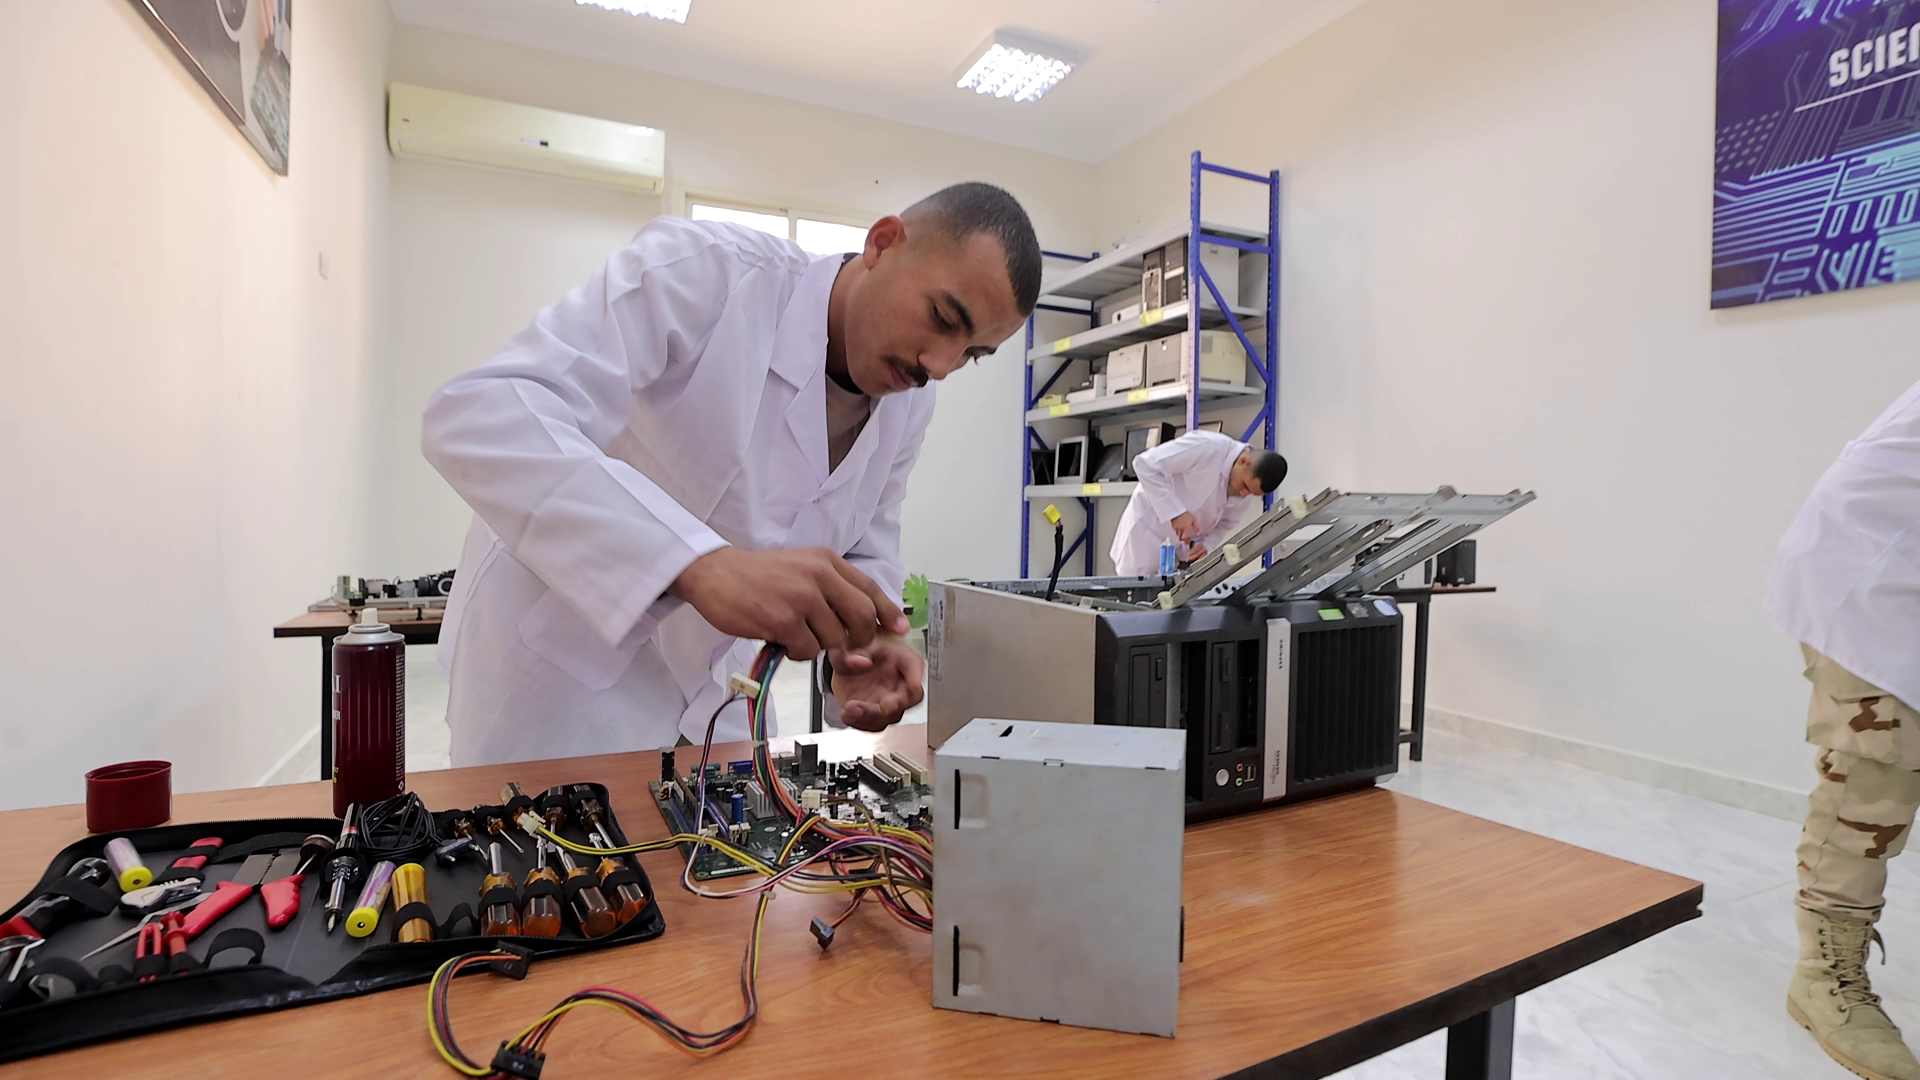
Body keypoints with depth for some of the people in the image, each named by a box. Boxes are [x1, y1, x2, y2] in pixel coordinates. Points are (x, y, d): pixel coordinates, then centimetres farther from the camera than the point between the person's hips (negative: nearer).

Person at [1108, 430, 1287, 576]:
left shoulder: (1250, 481, -7)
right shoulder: (1206, 447, -29)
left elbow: (1227, 522, 6)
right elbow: (1144, 463, -28)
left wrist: (1207, 545, -15)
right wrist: (1176, 512, -32)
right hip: (1147, 530, -6)